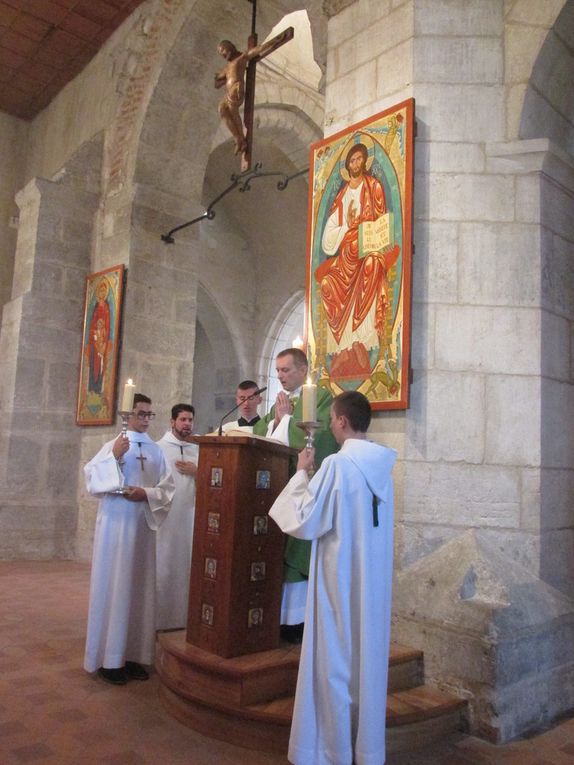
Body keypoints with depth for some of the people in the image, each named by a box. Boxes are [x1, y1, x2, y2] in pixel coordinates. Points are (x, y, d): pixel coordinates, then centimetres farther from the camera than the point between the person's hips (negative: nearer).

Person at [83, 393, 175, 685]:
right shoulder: (113, 445, -1)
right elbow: (92, 481, -8)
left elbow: (167, 488, 6)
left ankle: (133, 654, 17)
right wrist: (114, 457, -18)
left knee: (139, 587, 7)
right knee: (113, 584, 0)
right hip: (115, 523, -4)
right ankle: (109, 658, 9)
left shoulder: (156, 451, 8)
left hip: (143, 524, 4)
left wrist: (146, 494, -11)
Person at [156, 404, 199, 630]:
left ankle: (184, 615, 18)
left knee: (186, 565, 7)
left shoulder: (198, 451, 11)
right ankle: (160, 616, 11)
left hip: (190, 515, 4)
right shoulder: (159, 448, 0)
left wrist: (196, 472, -5)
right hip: (165, 515, -4)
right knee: (163, 566, 1)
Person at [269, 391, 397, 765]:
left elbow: (304, 521, -16)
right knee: (368, 657, 17)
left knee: (336, 662, 6)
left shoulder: (337, 464, -19)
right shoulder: (382, 464, 3)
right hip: (374, 579, 7)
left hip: (341, 579, -7)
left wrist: (302, 474, -5)